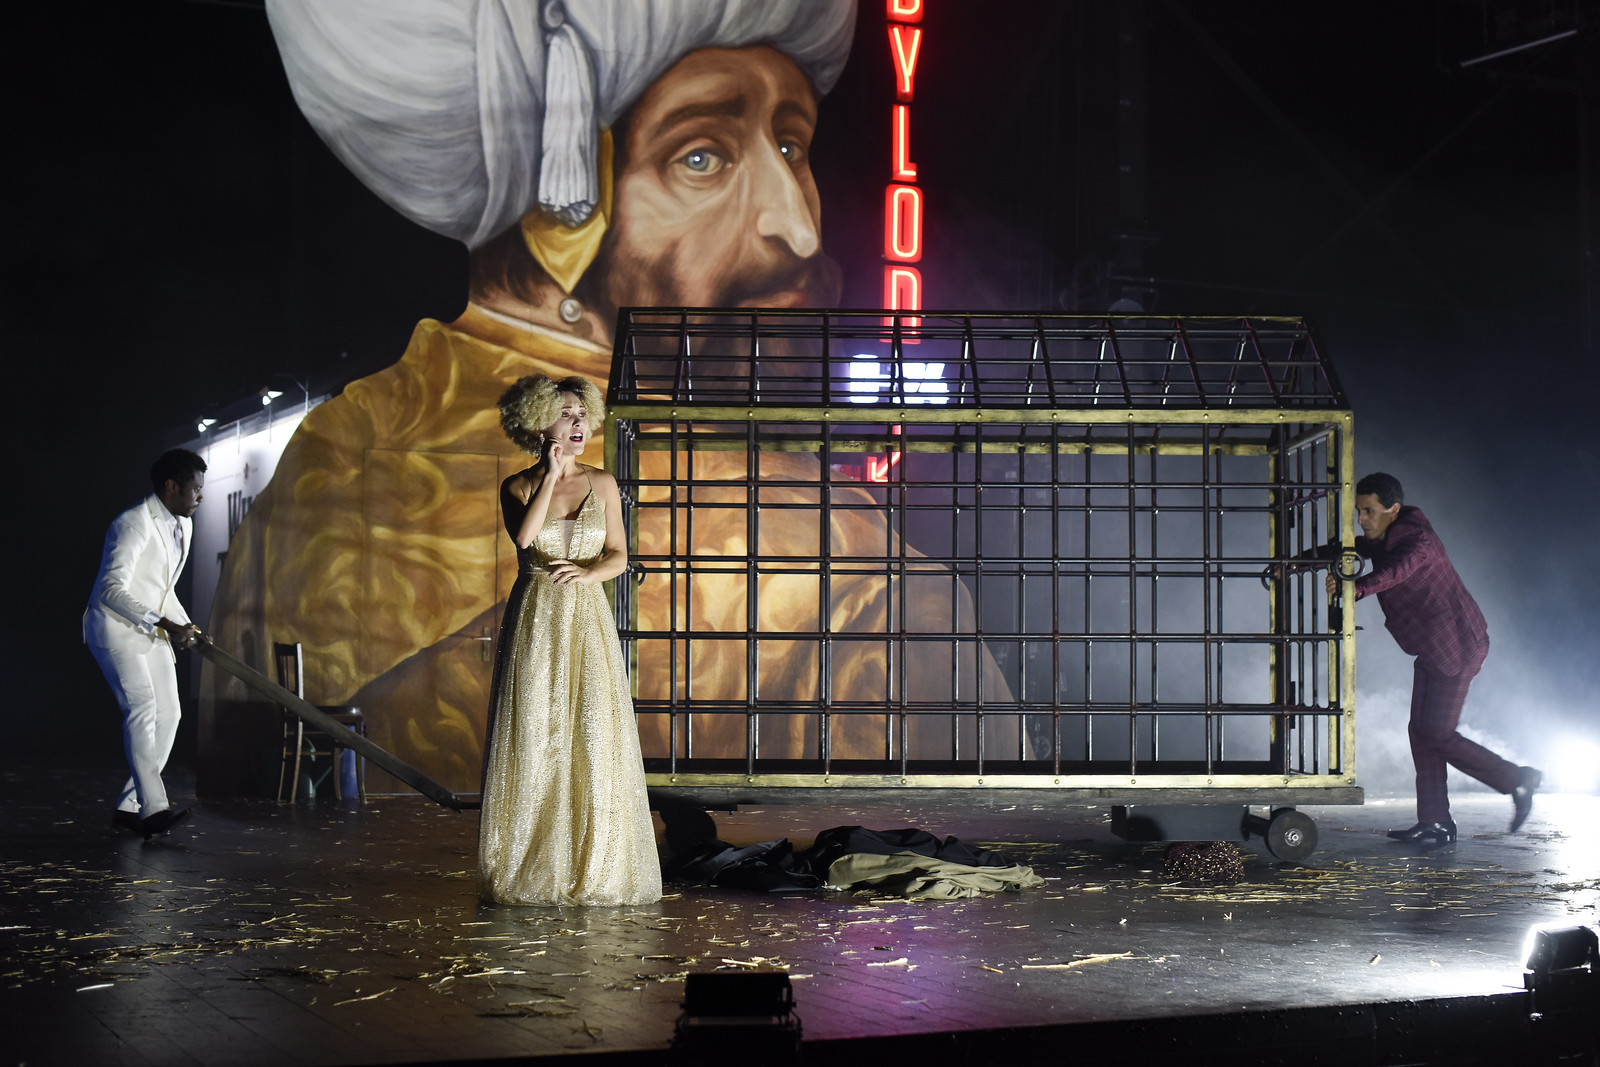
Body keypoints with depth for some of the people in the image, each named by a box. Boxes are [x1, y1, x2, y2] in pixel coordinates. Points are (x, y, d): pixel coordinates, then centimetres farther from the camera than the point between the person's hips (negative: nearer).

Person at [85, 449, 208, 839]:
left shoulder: (183, 526, 10)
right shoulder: (133, 525, -20)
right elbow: (112, 589, -28)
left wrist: (186, 626, 8)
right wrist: (164, 624, -32)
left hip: (152, 631, 9)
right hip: (115, 627, -9)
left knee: (168, 713, 2)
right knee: (142, 706, -23)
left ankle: (129, 806, 8)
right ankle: (154, 807, -29)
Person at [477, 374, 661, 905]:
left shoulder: (602, 484, 7)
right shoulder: (518, 486, 3)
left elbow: (618, 556, 8)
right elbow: (523, 536, -16)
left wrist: (587, 572, -12)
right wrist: (550, 474, -13)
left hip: (588, 622, 1)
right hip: (535, 621, -1)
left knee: (593, 738, -3)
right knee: (532, 739, -2)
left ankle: (595, 865, 6)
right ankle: (529, 867, 7)